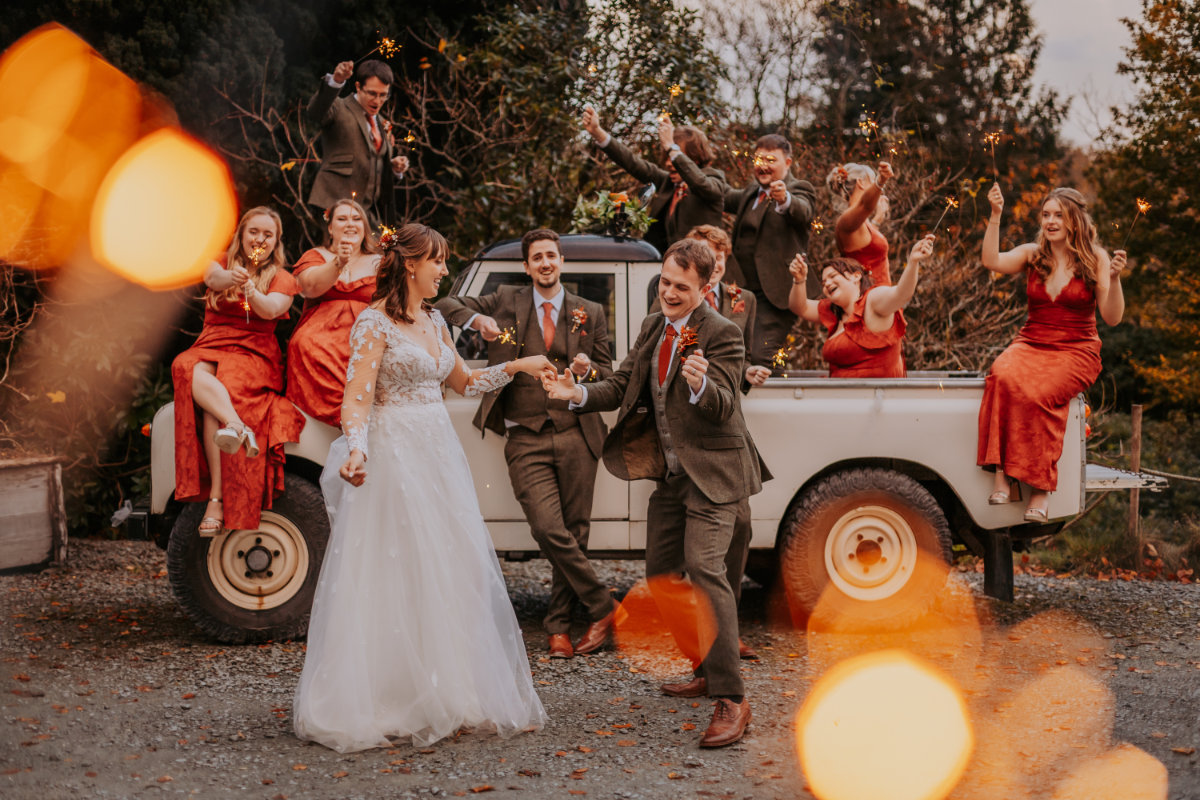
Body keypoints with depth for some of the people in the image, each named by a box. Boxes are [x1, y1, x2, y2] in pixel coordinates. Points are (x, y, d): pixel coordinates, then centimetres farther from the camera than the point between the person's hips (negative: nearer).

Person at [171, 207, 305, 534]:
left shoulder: (282, 279, 12)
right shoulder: (222, 263, 15)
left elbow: (271, 310, -12)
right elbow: (212, 277, -12)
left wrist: (249, 289, -34)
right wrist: (230, 278, -38)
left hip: (255, 355, -2)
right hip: (209, 349, 2)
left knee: (218, 397, -34)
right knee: (188, 368, -36)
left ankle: (217, 499, -44)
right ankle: (239, 427, -59)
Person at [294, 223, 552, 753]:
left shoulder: (434, 322, 14)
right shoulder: (375, 323, -10)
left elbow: (462, 382, 26)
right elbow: (357, 396, -18)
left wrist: (516, 367, 21)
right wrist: (356, 450, -33)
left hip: (438, 455, 8)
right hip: (394, 456, -8)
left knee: (449, 571, 10)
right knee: (393, 576, -5)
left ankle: (447, 696, 20)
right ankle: (380, 704, 3)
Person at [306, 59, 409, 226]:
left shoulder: (382, 124, 22)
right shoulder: (340, 110, 2)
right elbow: (316, 112, -23)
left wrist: (396, 169, 5)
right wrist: (335, 81, -40)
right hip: (339, 205, -7)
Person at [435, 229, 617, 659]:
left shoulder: (590, 313, 11)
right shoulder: (507, 301, 9)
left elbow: (608, 376, 14)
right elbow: (446, 305, 11)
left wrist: (588, 372, -9)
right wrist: (476, 319, -9)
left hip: (575, 435, 1)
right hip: (526, 440, -1)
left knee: (574, 534, 3)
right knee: (549, 531, -14)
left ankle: (559, 626, 15)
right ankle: (602, 607, 2)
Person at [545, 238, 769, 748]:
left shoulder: (722, 334, -15)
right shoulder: (653, 328, 8)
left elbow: (723, 405, -24)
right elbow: (622, 385, 7)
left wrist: (700, 384, -46)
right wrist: (579, 394, -12)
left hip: (712, 470, -8)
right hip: (670, 472, 8)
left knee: (704, 567, -22)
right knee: (660, 573, 13)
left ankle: (731, 699, -22)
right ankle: (704, 671, 30)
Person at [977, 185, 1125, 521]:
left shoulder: (1096, 258, 3)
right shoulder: (1032, 253, 11)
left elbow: (1112, 317, -4)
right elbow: (992, 261, -10)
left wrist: (1115, 278, -19)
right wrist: (995, 215, -15)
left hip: (1076, 351, -2)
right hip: (1031, 343, 3)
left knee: (1037, 394, -34)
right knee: (1002, 377, -33)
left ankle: (1041, 486, -27)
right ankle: (1001, 472, -35)